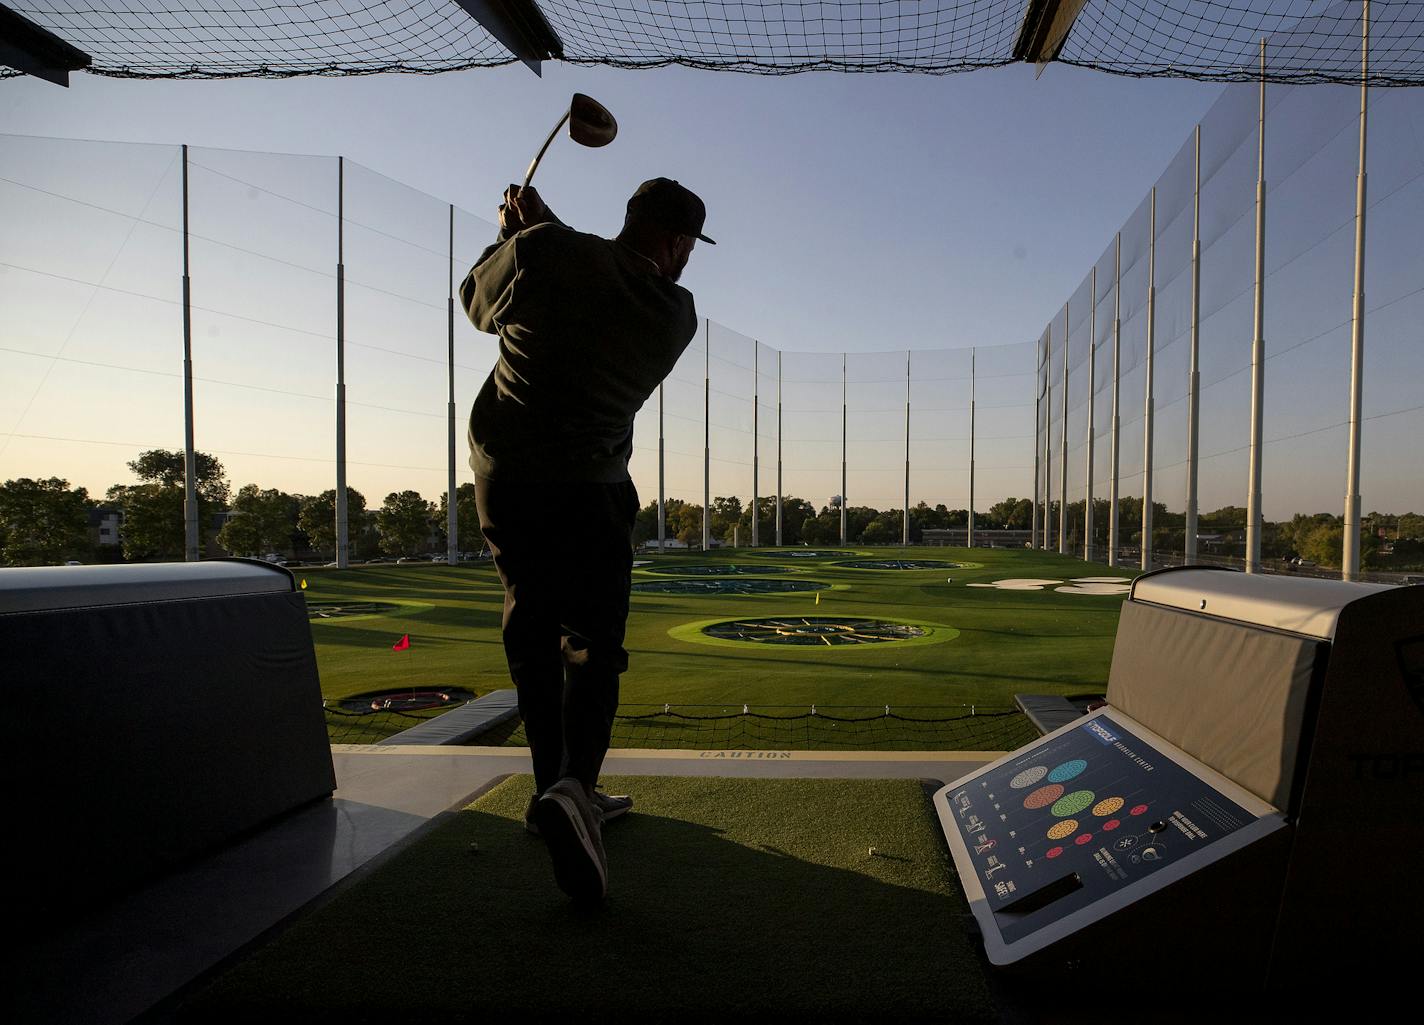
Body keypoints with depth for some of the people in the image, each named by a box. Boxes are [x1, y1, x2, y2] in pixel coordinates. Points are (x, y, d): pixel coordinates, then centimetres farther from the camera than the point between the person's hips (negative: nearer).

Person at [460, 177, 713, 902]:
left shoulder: (544, 252, -3)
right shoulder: (676, 315, 0)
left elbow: (479, 303, 14)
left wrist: (516, 231, 28)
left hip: (502, 476, 3)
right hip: (589, 488, -3)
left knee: (532, 636, 11)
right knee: (593, 643, 0)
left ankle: (554, 789, 19)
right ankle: (573, 789, -21)